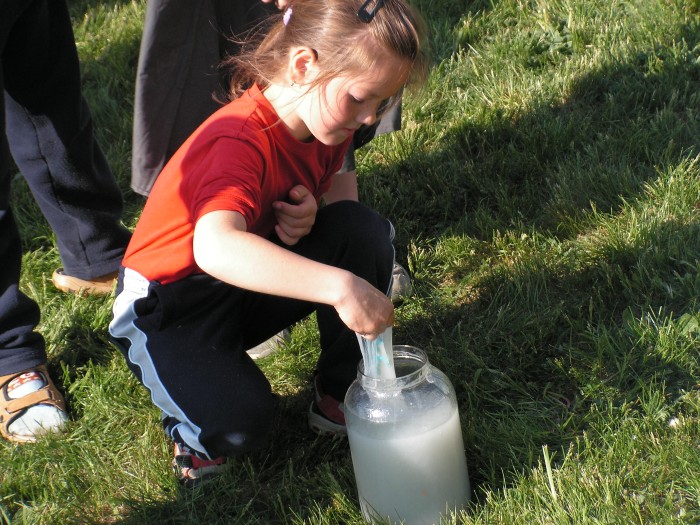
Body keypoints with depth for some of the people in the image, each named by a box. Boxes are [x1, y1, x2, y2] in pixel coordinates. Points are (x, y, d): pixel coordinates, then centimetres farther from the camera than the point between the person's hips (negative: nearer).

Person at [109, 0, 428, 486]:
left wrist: (311, 211, -18)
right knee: (241, 421, -33)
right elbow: (216, 248, -52)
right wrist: (339, 286, -58)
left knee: (365, 229, -16)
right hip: (170, 306, -7)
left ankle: (339, 395, 1)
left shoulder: (325, 118, -9)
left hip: (254, 278, 7)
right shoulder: (239, 140, -34)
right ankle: (194, 423, 6)